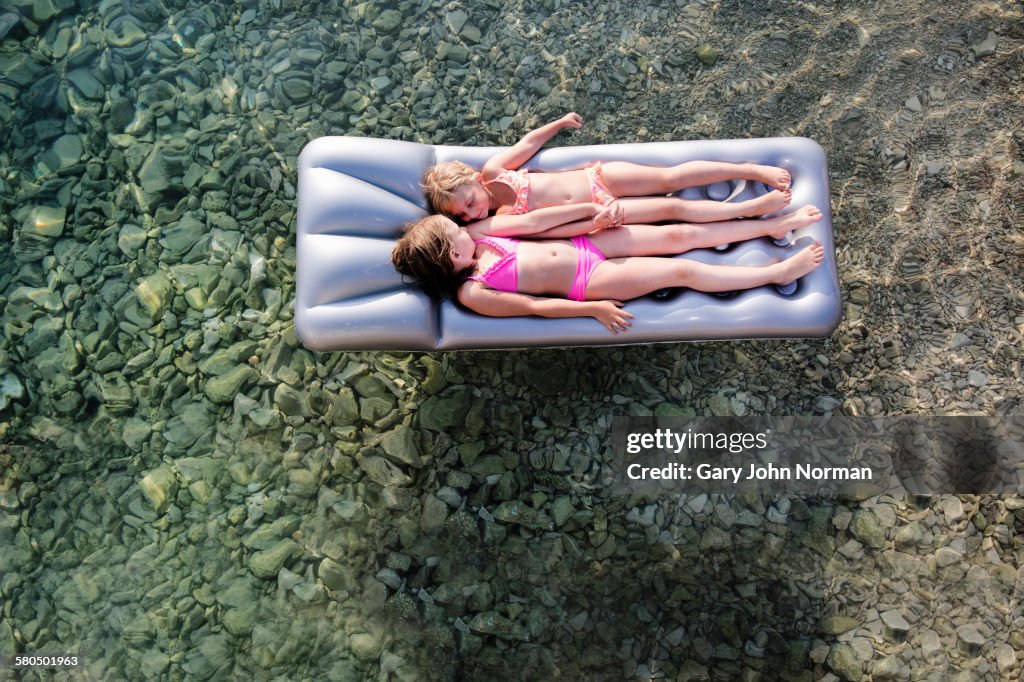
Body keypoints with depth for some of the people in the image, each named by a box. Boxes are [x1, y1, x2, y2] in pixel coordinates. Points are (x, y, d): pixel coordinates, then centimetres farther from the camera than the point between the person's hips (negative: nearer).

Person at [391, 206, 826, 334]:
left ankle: (774, 225, 15)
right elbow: (535, 306, -16)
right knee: (685, 272, -6)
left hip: (582, 246, 7)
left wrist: (593, 221, 7)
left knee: (679, 236, 2)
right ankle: (777, 273, 10)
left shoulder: (475, 238, 0)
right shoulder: (473, 294, -18)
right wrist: (594, 309, -17)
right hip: (587, 281, -6)